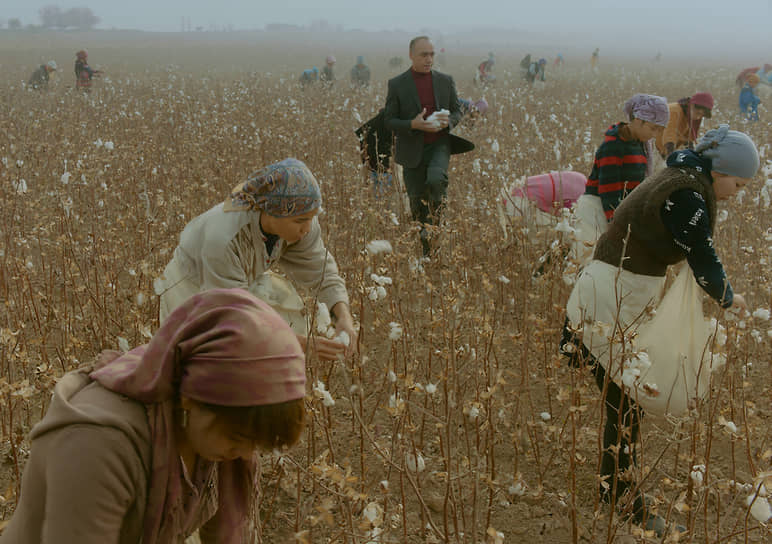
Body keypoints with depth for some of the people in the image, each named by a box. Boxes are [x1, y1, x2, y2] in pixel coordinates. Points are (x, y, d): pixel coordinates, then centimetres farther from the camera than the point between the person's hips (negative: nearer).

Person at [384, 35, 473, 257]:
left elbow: (457, 111, 13)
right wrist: (413, 124, -20)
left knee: (436, 180, -30)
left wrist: (448, 120, -12)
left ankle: (436, 222, -5)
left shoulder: (445, 81, 6)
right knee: (417, 203, 4)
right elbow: (389, 121, -1)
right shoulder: (397, 84, -1)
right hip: (412, 150, 0)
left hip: (439, 144, 0)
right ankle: (427, 250, 21)